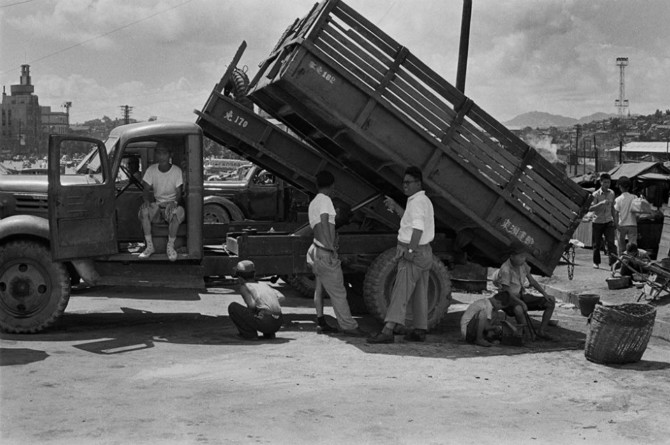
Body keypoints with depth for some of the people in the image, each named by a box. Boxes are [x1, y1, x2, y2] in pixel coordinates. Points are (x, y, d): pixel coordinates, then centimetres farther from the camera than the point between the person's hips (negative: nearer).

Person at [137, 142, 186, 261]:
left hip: (171, 204, -2)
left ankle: (170, 246, -20)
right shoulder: (151, 169, 3)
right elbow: (146, 190, 1)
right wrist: (147, 200, -22)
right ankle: (149, 247, -20)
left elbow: (179, 193, -6)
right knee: (144, 210, -31)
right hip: (156, 205, 2)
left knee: (179, 211, -38)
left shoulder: (177, 171, -4)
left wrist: (174, 202, -30)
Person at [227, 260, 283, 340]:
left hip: (264, 322, -7)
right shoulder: (263, 285, 23)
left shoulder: (244, 286, 6)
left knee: (232, 306, 6)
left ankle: (249, 334, 2)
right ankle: (269, 334, 17)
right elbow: (281, 297, 16)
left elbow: (252, 304, -7)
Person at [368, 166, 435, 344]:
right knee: (419, 294, 14)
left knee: (400, 293, -15)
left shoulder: (417, 202, -15)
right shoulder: (425, 201, 17)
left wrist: (410, 250, -33)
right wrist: (396, 207, 19)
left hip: (413, 254, -10)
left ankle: (388, 331, -22)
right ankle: (419, 331, 20)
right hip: (424, 252, 10)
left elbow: (418, 228, -27)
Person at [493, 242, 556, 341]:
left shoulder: (522, 264, -4)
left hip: (522, 296, 8)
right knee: (519, 309, -44)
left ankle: (541, 331, 1)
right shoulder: (505, 270, -25)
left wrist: (545, 293, -4)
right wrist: (521, 303, -36)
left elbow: (532, 281, 8)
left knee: (551, 302, -4)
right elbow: (507, 292, -23)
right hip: (508, 300, -8)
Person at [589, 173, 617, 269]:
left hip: (608, 221, 3)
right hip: (597, 222, -2)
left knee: (611, 242, -11)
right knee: (597, 244, 6)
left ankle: (613, 262, -14)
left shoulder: (612, 193, 6)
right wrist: (601, 203, -30)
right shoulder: (596, 194, -8)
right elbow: (590, 208, -17)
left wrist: (614, 221, 20)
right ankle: (596, 262, 21)